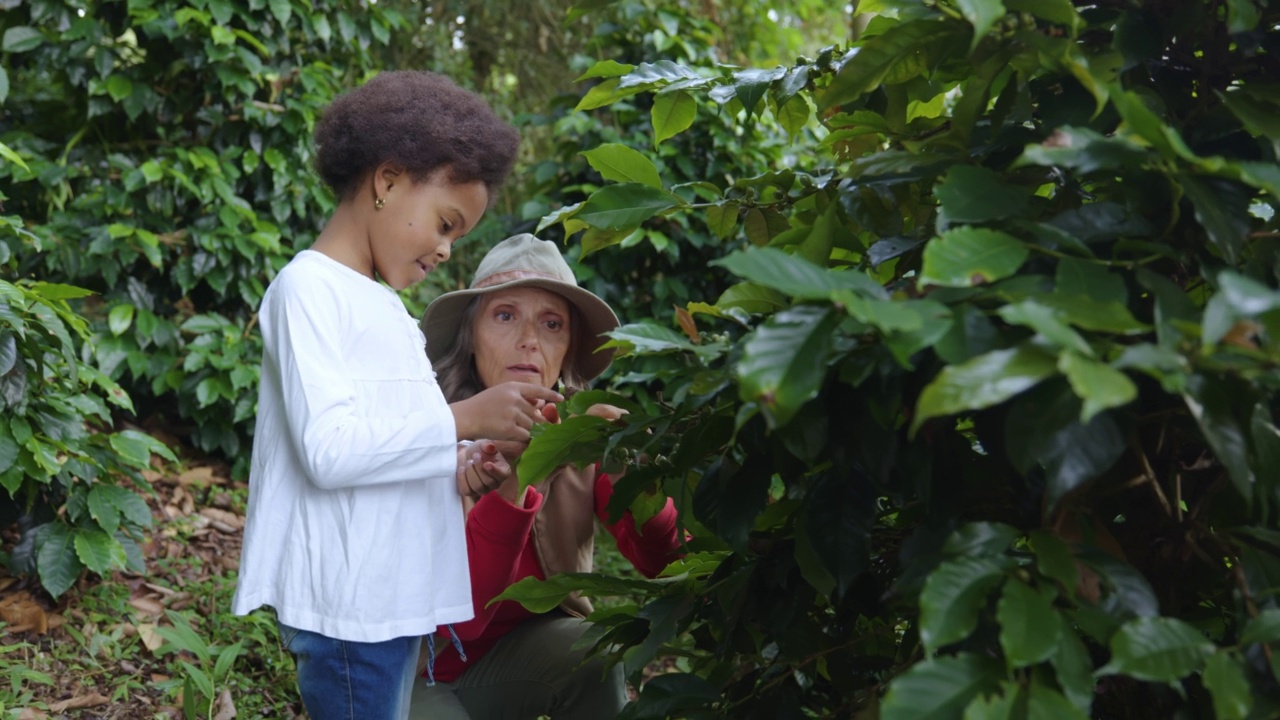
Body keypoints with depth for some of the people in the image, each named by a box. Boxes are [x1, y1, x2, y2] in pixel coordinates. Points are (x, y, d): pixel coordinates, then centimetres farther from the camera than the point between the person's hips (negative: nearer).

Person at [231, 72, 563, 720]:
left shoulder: (383, 306, 17)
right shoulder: (309, 289, -10)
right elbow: (329, 449, -21)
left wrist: (456, 471, 0)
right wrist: (464, 419, -19)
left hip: (397, 594, 9)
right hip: (348, 604, -9)